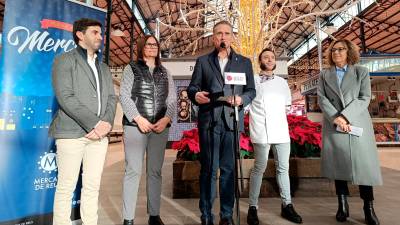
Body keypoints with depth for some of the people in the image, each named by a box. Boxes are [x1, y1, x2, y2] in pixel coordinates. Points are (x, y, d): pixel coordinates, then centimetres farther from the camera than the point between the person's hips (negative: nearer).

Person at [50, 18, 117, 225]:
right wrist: (94, 123, -14)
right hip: (72, 132, -5)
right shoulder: (64, 60, 3)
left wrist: (106, 122, -7)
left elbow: (111, 98, 11)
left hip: (99, 133, 5)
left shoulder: (104, 68, 21)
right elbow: (65, 97, -10)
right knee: (66, 186, 2)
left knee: (93, 186, 8)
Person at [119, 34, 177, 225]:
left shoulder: (164, 72, 16)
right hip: (135, 126, -3)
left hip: (161, 127, 3)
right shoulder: (131, 69, 7)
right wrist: (138, 119, -13)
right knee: (133, 171, -3)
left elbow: (172, 99, 10)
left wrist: (167, 119, -7)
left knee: (155, 171, 7)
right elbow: (124, 96, -2)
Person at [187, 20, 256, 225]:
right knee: (208, 168, 4)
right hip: (209, 121, 0)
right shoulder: (203, 61, 13)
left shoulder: (244, 62, 14)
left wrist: (242, 99, -11)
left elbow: (251, 90, 10)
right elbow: (192, 86, 8)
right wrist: (195, 95, -14)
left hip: (232, 121, 1)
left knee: (229, 169, 6)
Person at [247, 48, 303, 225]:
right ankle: (253, 207, 9)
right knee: (259, 168, -1)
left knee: (283, 168, 8)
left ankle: (287, 205, 20)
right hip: (261, 131, -4)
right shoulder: (252, 81, 5)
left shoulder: (282, 82, 17)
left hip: (281, 131, 4)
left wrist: (278, 114, 12)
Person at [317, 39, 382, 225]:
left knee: (363, 165, -1)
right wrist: (335, 118, -14)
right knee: (338, 164, 4)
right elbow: (322, 99, 1)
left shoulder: (361, 72, 9)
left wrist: (345, 116, -15)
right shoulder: (324, 75, 12)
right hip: (333, 126, 1)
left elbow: (365, 98, -1)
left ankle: (369, 208, 12)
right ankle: (342, 205, 15)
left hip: (358, 125, -1)